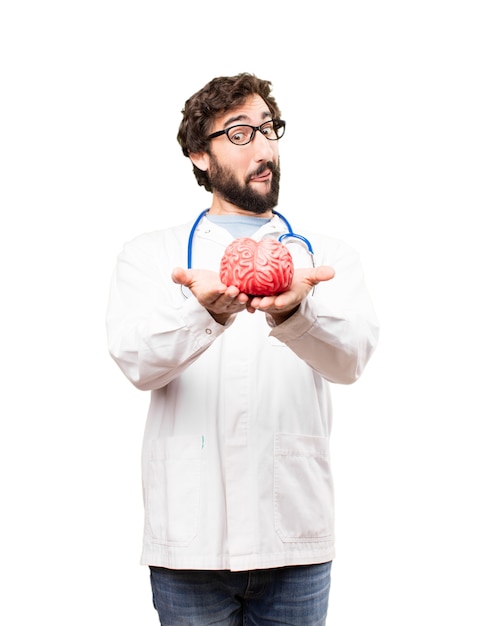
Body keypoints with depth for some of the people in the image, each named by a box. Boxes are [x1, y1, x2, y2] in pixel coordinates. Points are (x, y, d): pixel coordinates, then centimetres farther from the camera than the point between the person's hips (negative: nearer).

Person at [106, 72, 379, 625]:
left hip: (294, 534, 1)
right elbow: (138, 361, -9)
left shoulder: (327, 256, 10)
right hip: (191, 535, -1)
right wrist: (204, 311, -30)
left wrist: (293, 312, -31)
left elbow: (351, 355, -9)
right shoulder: (150, 254, 9)